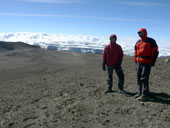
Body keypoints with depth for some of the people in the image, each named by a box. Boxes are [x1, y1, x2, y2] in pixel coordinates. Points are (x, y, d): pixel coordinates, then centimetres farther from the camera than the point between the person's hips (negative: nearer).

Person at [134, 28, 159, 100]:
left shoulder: (151, 41, -5)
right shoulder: (138, 42, 14)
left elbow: (155, 52, -8)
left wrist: (152, 62, -12)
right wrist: (136, 60, 13)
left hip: (146, 63, -7)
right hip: (139, 63, 7)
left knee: (144, 78, -10)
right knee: (139, 78, 10)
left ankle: (144, 94, -4)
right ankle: (140, 92, 21)